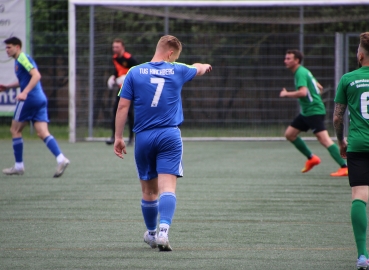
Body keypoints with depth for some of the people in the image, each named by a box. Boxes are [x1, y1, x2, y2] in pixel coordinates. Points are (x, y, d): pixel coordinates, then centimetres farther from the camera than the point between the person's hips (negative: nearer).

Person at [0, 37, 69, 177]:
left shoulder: (23, 58, -9)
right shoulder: (19, 60, 21)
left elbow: (36, 75, -22)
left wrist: (25, 92, -30)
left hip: (30, 98, -9)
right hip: (40, 99, 9)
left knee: (15, 130, 4)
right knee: (43, 133, -2)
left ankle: (19, 165, 8)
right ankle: (61, 159, -20)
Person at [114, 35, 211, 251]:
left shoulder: (135, 73, 1)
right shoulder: (177, 71, 3)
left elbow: (123, 106, -2)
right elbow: (198, 69, 26)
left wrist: (118, 137, 4)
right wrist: (205, 66, 50)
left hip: (143, 137, 2)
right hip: (170, 136, -2)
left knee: (149, 190, 14)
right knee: (168, 187, -9)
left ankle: (151, 233, 30)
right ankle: (163, 231, -28)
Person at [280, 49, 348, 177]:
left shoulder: (300, 73, -15)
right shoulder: (304, 71, 16)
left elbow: (303, 92, -29)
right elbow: (319, 87, 26)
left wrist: (286, 94, -17)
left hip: (314, 111, -11)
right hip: (306, 112, 11)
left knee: (324, 139, -17)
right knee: (289, 134, 14)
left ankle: (344, 167, -21)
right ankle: (311, 158, 23)